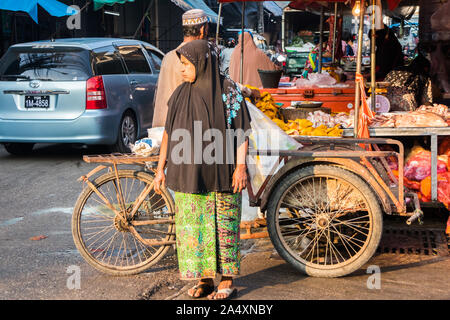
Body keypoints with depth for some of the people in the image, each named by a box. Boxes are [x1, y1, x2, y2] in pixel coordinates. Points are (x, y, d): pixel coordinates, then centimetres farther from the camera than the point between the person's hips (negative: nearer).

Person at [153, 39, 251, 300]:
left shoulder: (228, 89, -5)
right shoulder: (181, 94, 6)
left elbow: (241, 130, -5)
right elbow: (169, 133, 10)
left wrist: (241, 166, -14)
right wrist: (161, 169, 8)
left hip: (221, 173, -4)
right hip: (188, 174, 4)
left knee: (223, 225, 2)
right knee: (192, 226, 6)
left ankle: (227, 281, 13)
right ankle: (204, 279, 18)